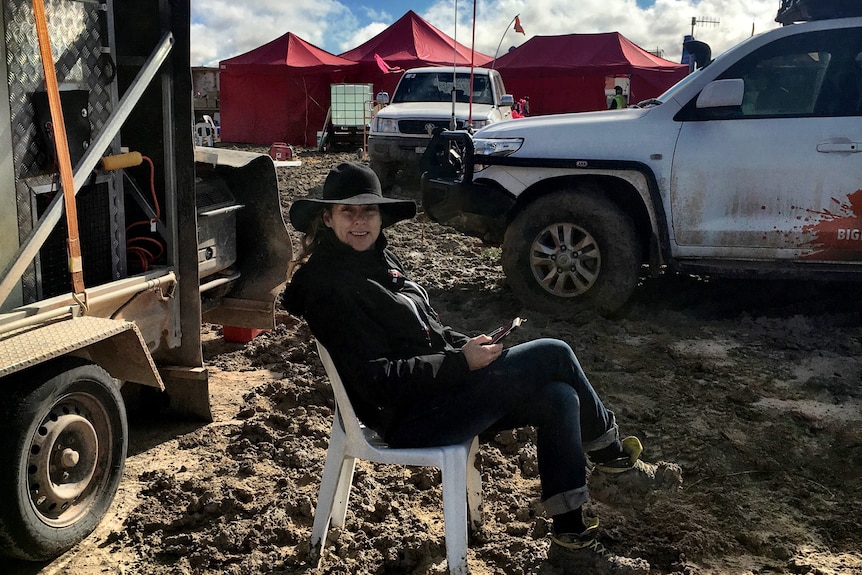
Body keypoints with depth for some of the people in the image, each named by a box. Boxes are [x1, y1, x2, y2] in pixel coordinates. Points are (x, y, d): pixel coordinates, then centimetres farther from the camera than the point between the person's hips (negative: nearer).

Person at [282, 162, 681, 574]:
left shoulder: (377, 257, 11)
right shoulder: (327, 284, -17)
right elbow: (377, 380, -21)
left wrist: (467, 344, 1)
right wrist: (462, 362, -20)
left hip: (439, 385, 9)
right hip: (407, 420, -9)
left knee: (558, 398, -9)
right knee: (553, 355, -15)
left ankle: (571, 538, 3)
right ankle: (615, 459, 9)